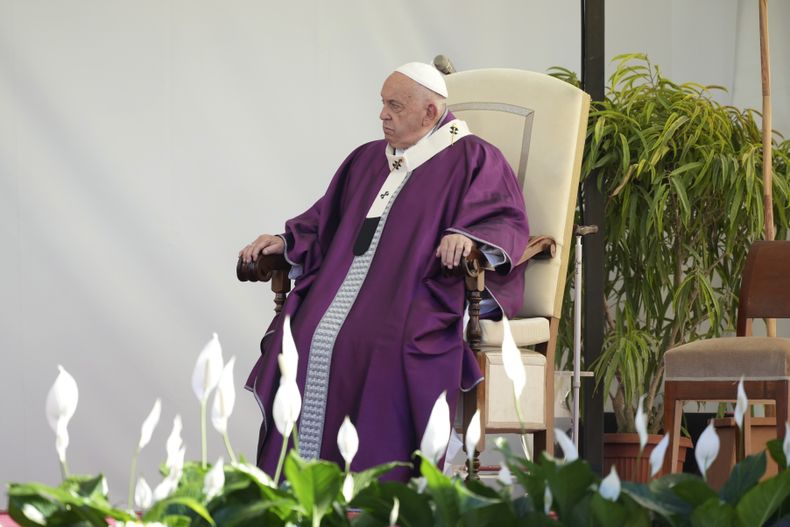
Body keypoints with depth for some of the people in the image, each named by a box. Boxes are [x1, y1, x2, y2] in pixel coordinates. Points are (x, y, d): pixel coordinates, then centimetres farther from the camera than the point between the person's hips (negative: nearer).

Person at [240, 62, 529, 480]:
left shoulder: (471, 160, 3)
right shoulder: (367, 159, 23)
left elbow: (507, 222, -8)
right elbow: (326, 223, 29)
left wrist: (469, 237, -28)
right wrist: (286, 242, 12)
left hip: (414, 299, -6)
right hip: (343, 286, 6)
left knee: (382, 347, -34)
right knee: (305, 341, -20)